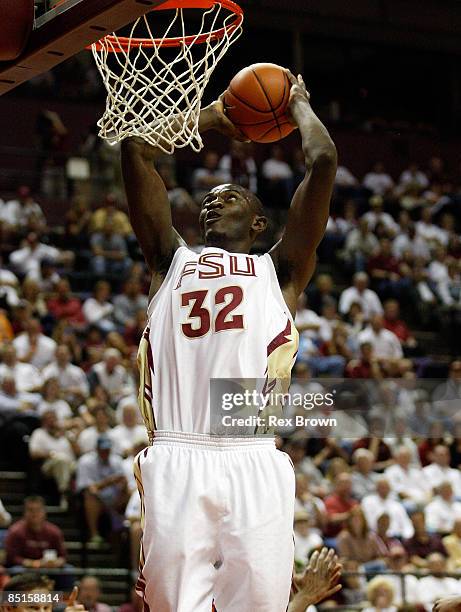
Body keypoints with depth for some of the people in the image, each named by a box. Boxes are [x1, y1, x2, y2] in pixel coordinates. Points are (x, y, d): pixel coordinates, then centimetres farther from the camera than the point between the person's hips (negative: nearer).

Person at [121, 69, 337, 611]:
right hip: (174, 460, 1)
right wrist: (210, 117, 34)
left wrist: (299, 106, 30)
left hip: (253, 463, -1)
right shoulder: (172, 261, 25)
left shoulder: (280, 270, 20)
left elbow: (323, 160, 12)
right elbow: (136, 146, 22)